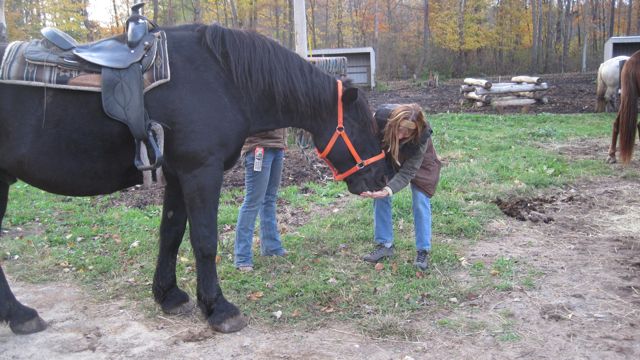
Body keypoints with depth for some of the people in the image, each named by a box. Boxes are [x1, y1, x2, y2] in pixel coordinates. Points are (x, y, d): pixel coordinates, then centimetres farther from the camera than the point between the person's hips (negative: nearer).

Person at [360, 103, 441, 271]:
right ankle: (384, 244, 7)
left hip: (418, 161, -2)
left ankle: (423, 251, 3)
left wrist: (389, 189, -52)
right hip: (387, 155, 3)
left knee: (420, 201, -11)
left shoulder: (422, 136, -41)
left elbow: (408, 171, -35)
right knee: (379, 195, -7)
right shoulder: (381, 116, -38)